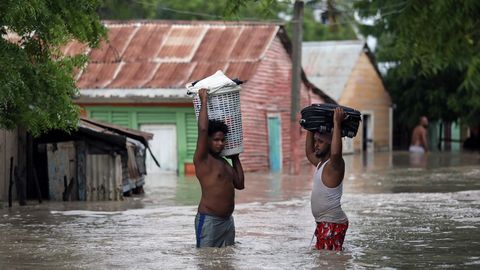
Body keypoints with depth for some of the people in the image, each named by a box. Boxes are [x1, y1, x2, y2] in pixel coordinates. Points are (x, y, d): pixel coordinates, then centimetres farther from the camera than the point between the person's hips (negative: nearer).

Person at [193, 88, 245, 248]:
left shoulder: (223, 162, 17)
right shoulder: (202, 159, -7)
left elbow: (240, 184, 20)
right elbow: (203, 129, -21)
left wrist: (235, 158, 20)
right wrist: (204, 100, -12)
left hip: (227, 221, 8)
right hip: (209, 221, -8)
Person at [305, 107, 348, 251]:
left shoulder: (335, 164, -14)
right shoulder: (321, 163, 15)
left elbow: (335, 152, -37)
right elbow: (309, 152, 34)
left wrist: (337, 123, -34)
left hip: (333, 223, -10)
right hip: (324, 223, 10)